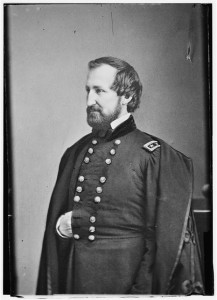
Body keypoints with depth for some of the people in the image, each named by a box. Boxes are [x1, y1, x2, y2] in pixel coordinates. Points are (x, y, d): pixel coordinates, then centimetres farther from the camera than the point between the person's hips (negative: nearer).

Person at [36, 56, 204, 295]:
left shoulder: (155, 155, -8)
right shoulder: (74, 154, 7)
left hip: (125, 279, -4)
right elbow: (55, 223, 14)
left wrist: (143, 289, -13)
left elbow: (166, 238, -10)